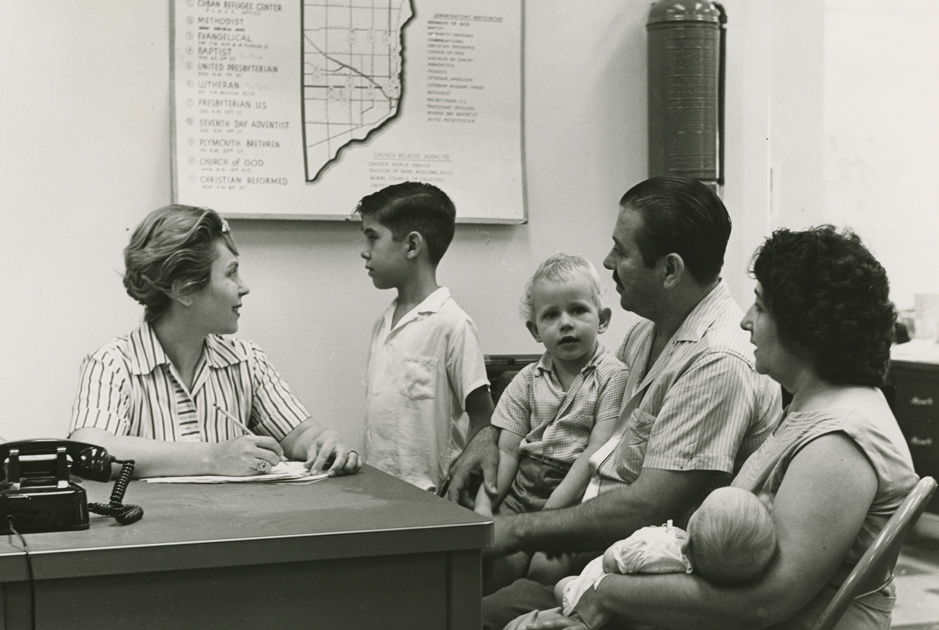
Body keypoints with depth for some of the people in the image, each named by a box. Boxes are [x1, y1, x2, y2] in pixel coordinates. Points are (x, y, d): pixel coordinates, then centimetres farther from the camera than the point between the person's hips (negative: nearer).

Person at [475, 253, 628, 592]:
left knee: (546, 565, -26)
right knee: (498, 560, -20)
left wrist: (548, 516, -16)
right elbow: (506, 451, 7)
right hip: (521, 493, 4)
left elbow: (598, 453, -10)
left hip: (575, 501, -3)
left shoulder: (612, 376, -3)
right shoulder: (527, 380, 12)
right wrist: (483, 506, -9)